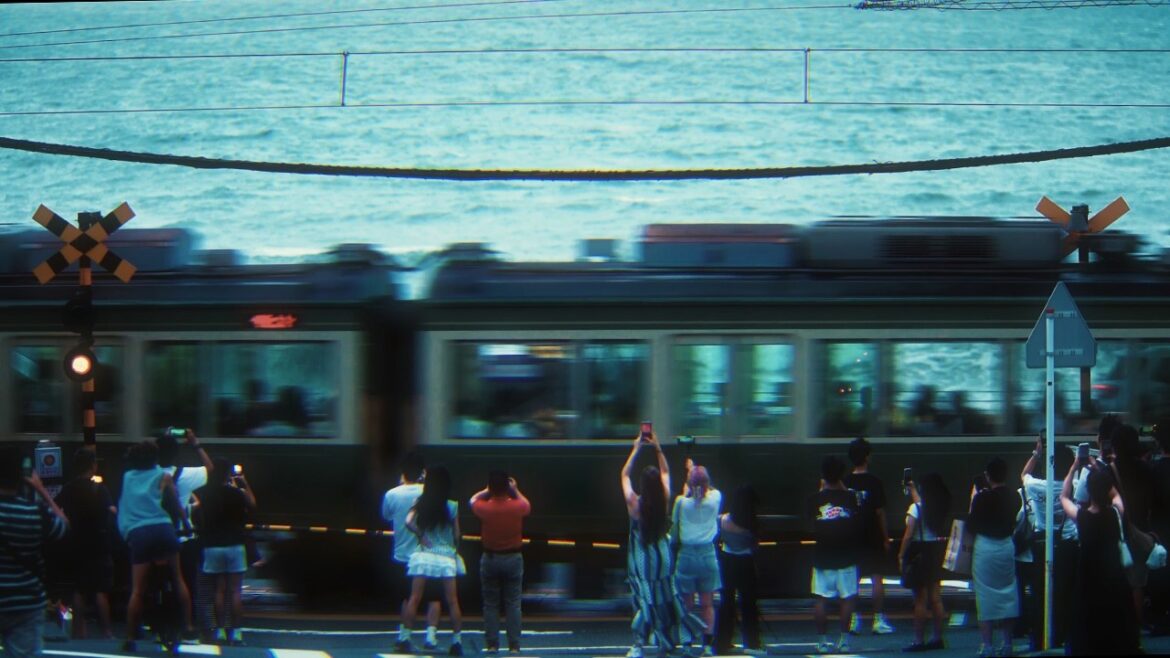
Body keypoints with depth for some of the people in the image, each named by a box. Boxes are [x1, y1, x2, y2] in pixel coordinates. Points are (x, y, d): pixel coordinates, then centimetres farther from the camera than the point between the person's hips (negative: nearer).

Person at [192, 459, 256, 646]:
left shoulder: (201, 494, -3)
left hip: (212, 546, 2)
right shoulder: (236, 493, -9)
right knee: (236, 590, 0)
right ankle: (235, 632, -3)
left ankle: (220, 631, 5)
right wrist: (244, 483, 13)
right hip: (234, 545, -2)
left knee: (219, 590, 8)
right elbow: (252, 505, 7)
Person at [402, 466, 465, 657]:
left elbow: (409, 522, -11)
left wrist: (421, 535, 1)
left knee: (414, 598, 1)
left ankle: (406, 637, -4)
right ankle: (457, 640, 2)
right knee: (452, 601, 2)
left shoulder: (420, 504, 3)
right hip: (446, 556, -1)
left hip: (423, 554, 1)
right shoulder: (452, 507, -1)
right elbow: (456, 535, 2)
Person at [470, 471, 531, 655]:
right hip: (513, 558, 0)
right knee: (513, 604, 3)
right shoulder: (517, 507, -13)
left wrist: (488, 490, 17)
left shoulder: (484, 508, -13)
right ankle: (514, 645, 0)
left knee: (490, 604, 8)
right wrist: (515, 490, 19)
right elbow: (527, 504, 14)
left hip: (490, 558, 0)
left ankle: (492, 644, 6)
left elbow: (473, 500, 11)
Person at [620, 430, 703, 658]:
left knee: (643, 598, 2)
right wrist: (657, 448, 5)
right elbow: (665, 472, 7)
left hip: (641, 557, -2)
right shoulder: (663, 499, -11)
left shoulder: (634, 502, -17)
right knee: (665, 596, 14)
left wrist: (636, 449, 2)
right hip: (661, 552, 2)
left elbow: (625, 474, 0)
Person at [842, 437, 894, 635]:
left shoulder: (845, 483, 1)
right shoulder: (874, 482, -9)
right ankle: (878, 620, 0)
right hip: (872, 537, -3)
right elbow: (880, 512, -8)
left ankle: (854, 620, 5)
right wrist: (886, 538, 0)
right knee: (877, 578, 1)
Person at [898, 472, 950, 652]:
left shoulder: (916, 508, -14)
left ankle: (919, 641, -3)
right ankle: (937, 638, 15)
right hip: (935, 551, 6)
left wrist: (901, 555, -8)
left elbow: (908, 535, -17)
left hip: (919, 552, -6)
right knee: (935, 596, 11)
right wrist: (912, 489, 40)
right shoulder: (940, 508, 5)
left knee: (920, 598, -4)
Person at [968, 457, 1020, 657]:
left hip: (985, 547, -5)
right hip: (1007, 546, 5)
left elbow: (972, 525, -9)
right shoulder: (1013, 497, -1)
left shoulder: (982, 498, -16)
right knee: (1007, 593, 13)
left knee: (985, 596, 1)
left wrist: (973, 500, 0)